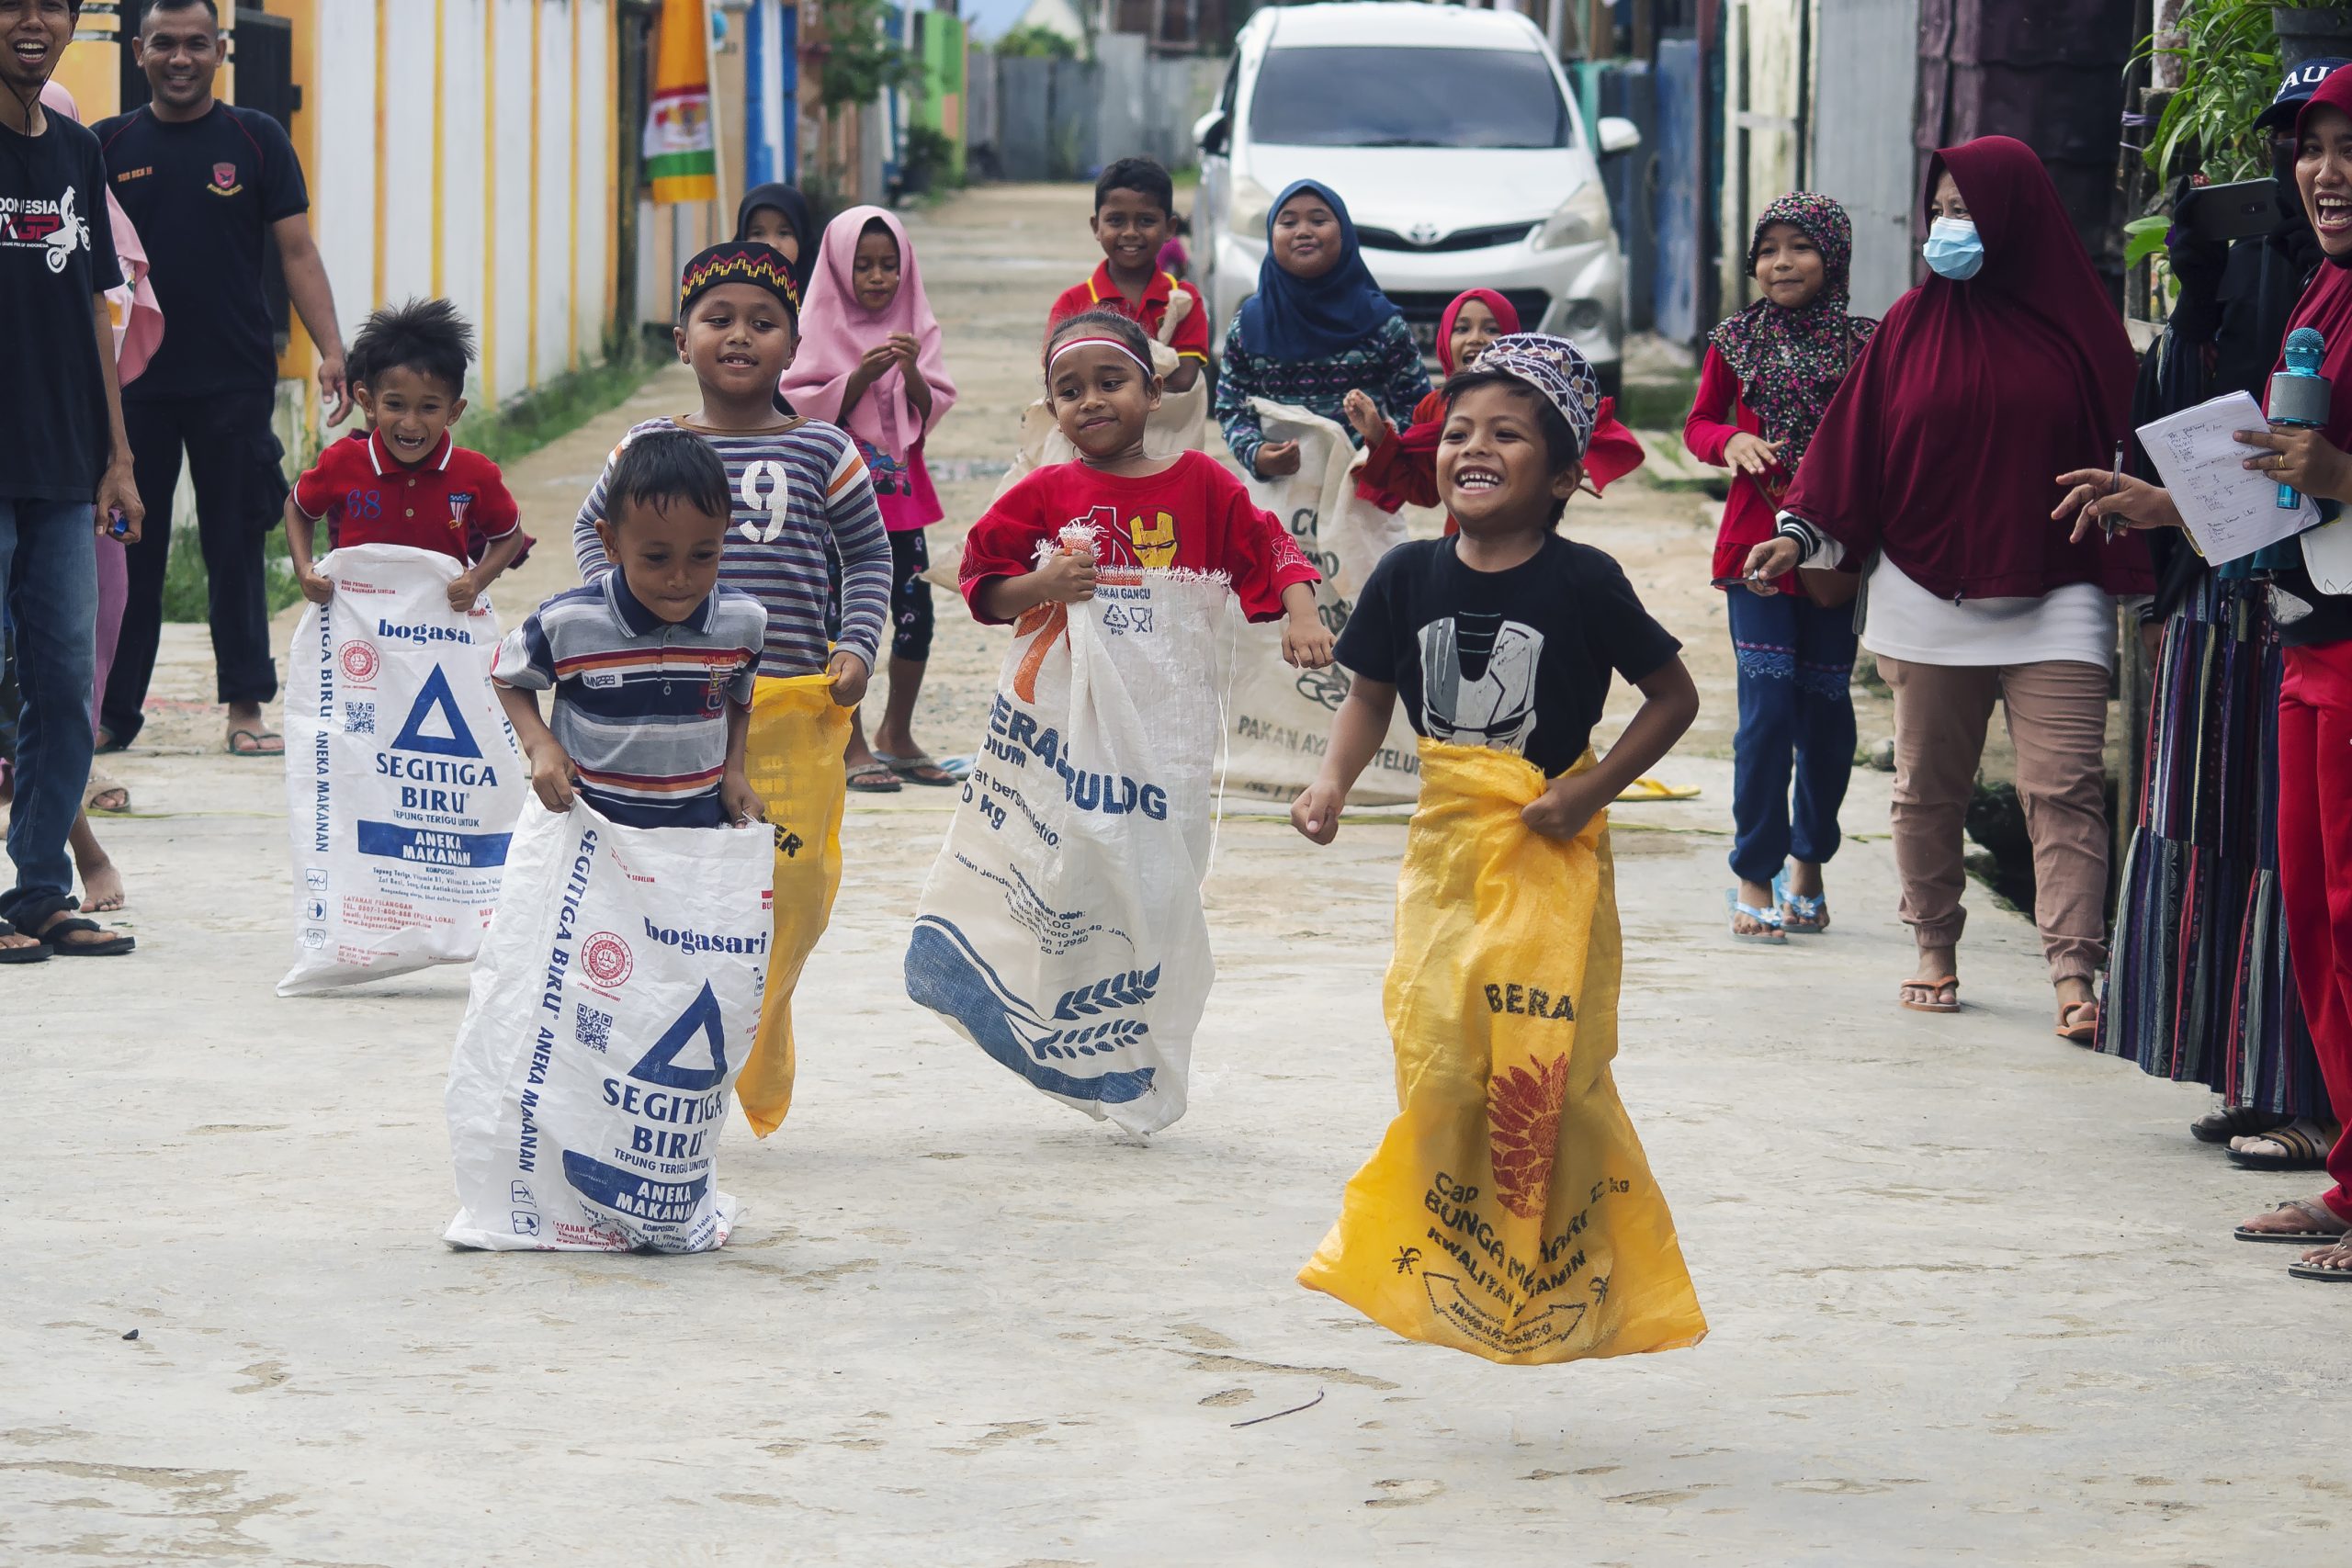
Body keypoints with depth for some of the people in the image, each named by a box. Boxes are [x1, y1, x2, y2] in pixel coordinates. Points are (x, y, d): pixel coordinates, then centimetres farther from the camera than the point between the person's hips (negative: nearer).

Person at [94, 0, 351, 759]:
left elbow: (297, 250, 3)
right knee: (127, 549, 4)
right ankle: (111, 711, 11)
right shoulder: (108, 147, 6)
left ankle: (246, 706, 8)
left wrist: (332, 352, -7)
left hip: (234, 383, -1)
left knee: (235, 547, 3)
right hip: (133, 381, 1)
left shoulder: (256, 140, 4)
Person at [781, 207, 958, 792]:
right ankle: (851, 748, 5)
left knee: (915, 616, 3)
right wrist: (860, 377, -20)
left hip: (899, 491, 4)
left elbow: (932, 414, 4)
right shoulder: (821, 327, -4)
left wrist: (913, 373, -15)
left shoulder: (915, 326, 7)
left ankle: (897, 737, 21)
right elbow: (804, 409, -9)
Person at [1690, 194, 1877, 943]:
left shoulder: (1865, 345, -1)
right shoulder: (1737, 342, 4)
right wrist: (1732, 441, -9)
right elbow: (1697, 424, 13)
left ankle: (1807, 861, 28)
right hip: (1756, 543, 0)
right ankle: (1754, 879, -1)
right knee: (1767, 704, -8)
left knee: (1825, 702, 8)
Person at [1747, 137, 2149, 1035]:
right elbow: (1856, 440, 7)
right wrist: (1801, 535, -3)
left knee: (2063, 787, -11)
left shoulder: (2076, 325, 3)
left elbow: (2118, 451, 5)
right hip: (1929, 599, 2)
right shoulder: (1914, 325, 6)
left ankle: (2073, 975, -16)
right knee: (1927, 787, 9)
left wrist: (2132, 577, 2)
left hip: (2052, 601, -2)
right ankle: (1935, 954, 24)